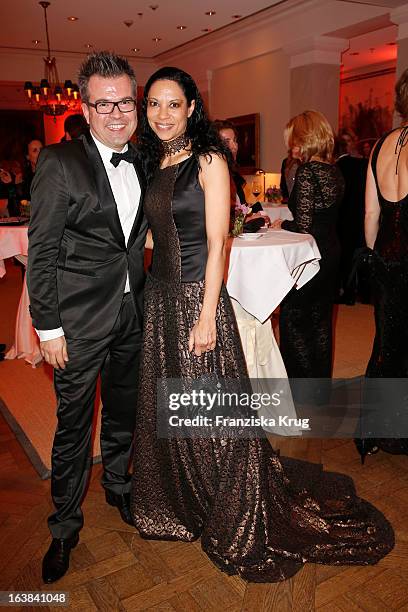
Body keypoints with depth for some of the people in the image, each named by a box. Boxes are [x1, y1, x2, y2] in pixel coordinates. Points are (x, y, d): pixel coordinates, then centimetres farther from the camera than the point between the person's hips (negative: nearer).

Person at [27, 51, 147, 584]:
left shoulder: (142, 163, 7)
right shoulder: (59, 162, -11)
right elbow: (41, 251, -12)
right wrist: (48, 327, -13)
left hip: (132, 312, 6)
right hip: (79, 320, -5)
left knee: (124, 410, 20)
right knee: (74, 423, 8)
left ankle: (117, 485, 45)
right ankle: (65, 524, 29)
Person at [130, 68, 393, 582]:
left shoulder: (208, 160, -8)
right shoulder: (151, 163, 12)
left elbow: (217, 242, -14)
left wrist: (207, 315, -19)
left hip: (198, 296, -7)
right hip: (158, 296, 7)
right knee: (164, 406, 16)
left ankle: (236, 523, 26)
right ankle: (181, 503, 40)